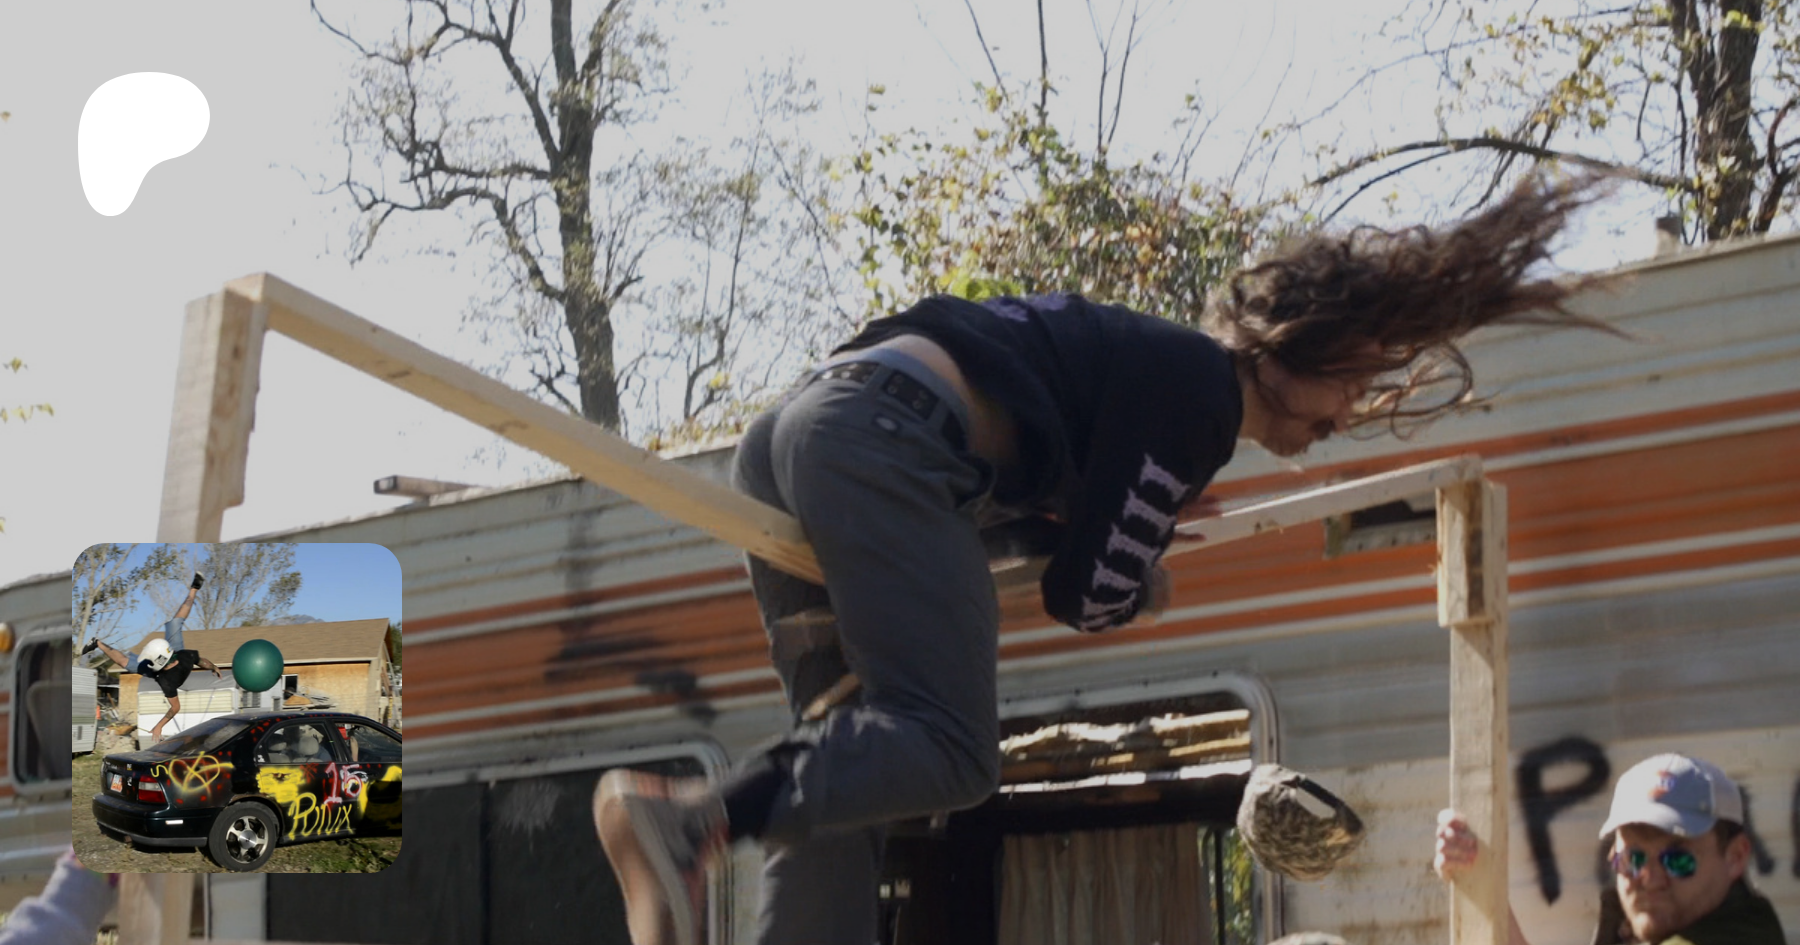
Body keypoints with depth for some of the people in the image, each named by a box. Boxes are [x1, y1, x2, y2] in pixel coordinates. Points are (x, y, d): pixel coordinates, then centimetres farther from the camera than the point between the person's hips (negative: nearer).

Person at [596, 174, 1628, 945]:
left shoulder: (1149, 356, 27)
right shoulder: (1198, 388, -1)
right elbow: (1090, 593, -3)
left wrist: (1134, 520, 24)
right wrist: (1145, 590, 19)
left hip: (789, 434, 10)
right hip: (881, 441, -10)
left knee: (855, 762, 8)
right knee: (949, 754, -17)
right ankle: (694, 818, -35)